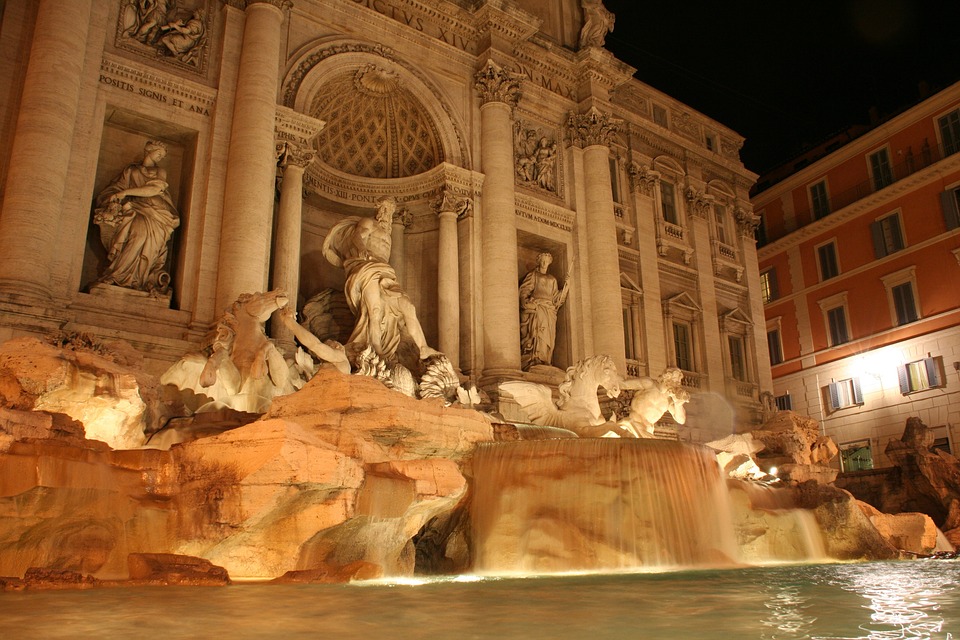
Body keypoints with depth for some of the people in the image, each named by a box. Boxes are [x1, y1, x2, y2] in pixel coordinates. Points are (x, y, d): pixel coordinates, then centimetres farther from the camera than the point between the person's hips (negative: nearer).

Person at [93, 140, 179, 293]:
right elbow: (114, 190, 13)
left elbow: (154, 190, -2)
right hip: (134, 211, 1)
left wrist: (127, 192, -7)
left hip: (153, 213, -1)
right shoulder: (131, 171, 20)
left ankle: (118, 275, -29)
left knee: (145, 228, -33)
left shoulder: (160, 172, 18)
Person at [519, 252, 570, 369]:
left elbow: (556, 298, 19)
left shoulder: (552, 279, 27)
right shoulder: (533, 275, 15)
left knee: (548, 337, -8)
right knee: (536, 333, -23)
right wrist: (529, 303, -15)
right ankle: (533, 362, -33)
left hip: (549, 311, 5)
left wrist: (566, 285, 9)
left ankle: (545, 362, -13)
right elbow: (524, 291, 3)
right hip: (535, 309, -5)